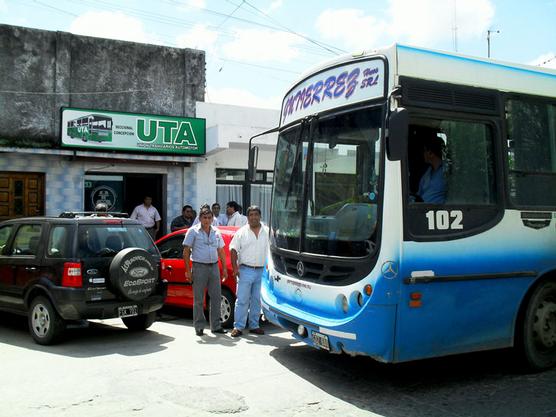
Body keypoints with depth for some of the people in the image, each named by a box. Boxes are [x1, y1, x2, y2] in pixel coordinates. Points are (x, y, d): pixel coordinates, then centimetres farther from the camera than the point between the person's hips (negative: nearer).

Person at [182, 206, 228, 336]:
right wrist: (188, 270, -11)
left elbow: (221, 251, 17)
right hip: (199, 267, -4)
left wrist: (224, 268, 10)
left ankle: (216, 326, 15)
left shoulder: (216, 232, 11)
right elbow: (186, 251, -4)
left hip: (214, 267, 4)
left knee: (216, 297, 6)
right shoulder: (193, 231, -2)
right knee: (198, 299, 1)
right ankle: (199, 327, 10)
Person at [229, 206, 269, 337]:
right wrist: (235, 267, -8)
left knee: (256, 300, 10)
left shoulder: (267, 232, 7)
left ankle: (254, 326, 19)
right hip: (245, 270, -2)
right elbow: (233, 250, 1)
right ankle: (238, 327, 2)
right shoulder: (241, 232, 2)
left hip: (262, 271, 3)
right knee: (242, 300, -3)